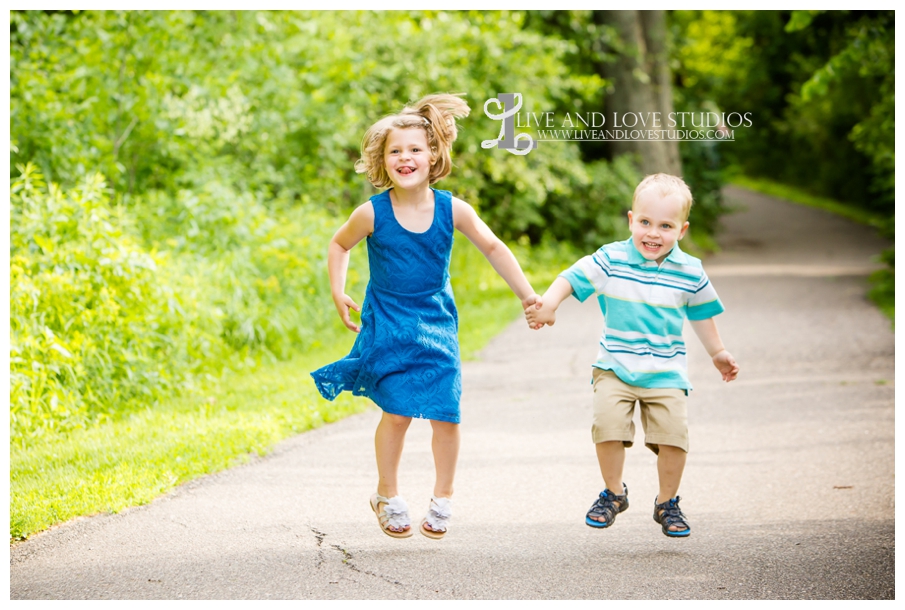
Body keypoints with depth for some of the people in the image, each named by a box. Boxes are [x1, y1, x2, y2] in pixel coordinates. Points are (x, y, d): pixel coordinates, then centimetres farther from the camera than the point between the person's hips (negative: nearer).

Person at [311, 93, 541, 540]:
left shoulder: (452, 210, -8)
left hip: (436, 322, 2)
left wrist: (527, 294, 7)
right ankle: (387, 496, 14)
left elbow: (492, 248, 5)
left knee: (446, 415, -2)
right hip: (388, 323, -2)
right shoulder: (372, 213, -11)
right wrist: (338, 293, -3)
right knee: (397, 412, -6)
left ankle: (442, 500, 15)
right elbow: (339, 244, 8)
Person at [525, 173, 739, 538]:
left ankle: (667, 503, 13)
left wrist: (717, 353, 24)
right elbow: (572, 278, -6)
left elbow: (700, 313, 15)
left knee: (673, 434, -10)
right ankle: (613, 494, 8)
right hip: (615, 367, -1)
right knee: (608, 425, -17)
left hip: (666, 371, 1)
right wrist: (547, 305, -24)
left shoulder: (689, 272, 0)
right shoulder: (611, 260, -6)